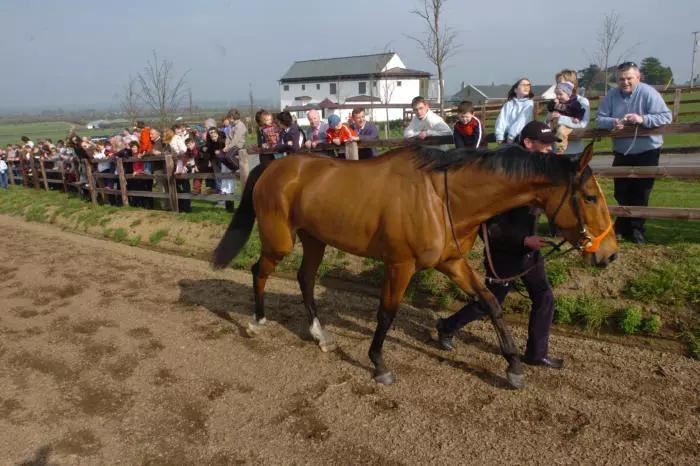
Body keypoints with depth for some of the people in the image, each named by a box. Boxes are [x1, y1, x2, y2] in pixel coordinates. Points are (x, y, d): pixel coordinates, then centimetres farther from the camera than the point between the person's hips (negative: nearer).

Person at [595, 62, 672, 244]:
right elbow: (599, 119, -5)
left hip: (647, 152, -3)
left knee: (641, 194, 5)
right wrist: (612, 122, -25)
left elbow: (666, 117, -18)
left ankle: (635, 229, 22)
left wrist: (643, 119, -32)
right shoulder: (612, 96, -3)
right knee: (621, 194, 13)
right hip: (622, 153, 3)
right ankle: (624, 225, 34)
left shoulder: (648, 93, -14)